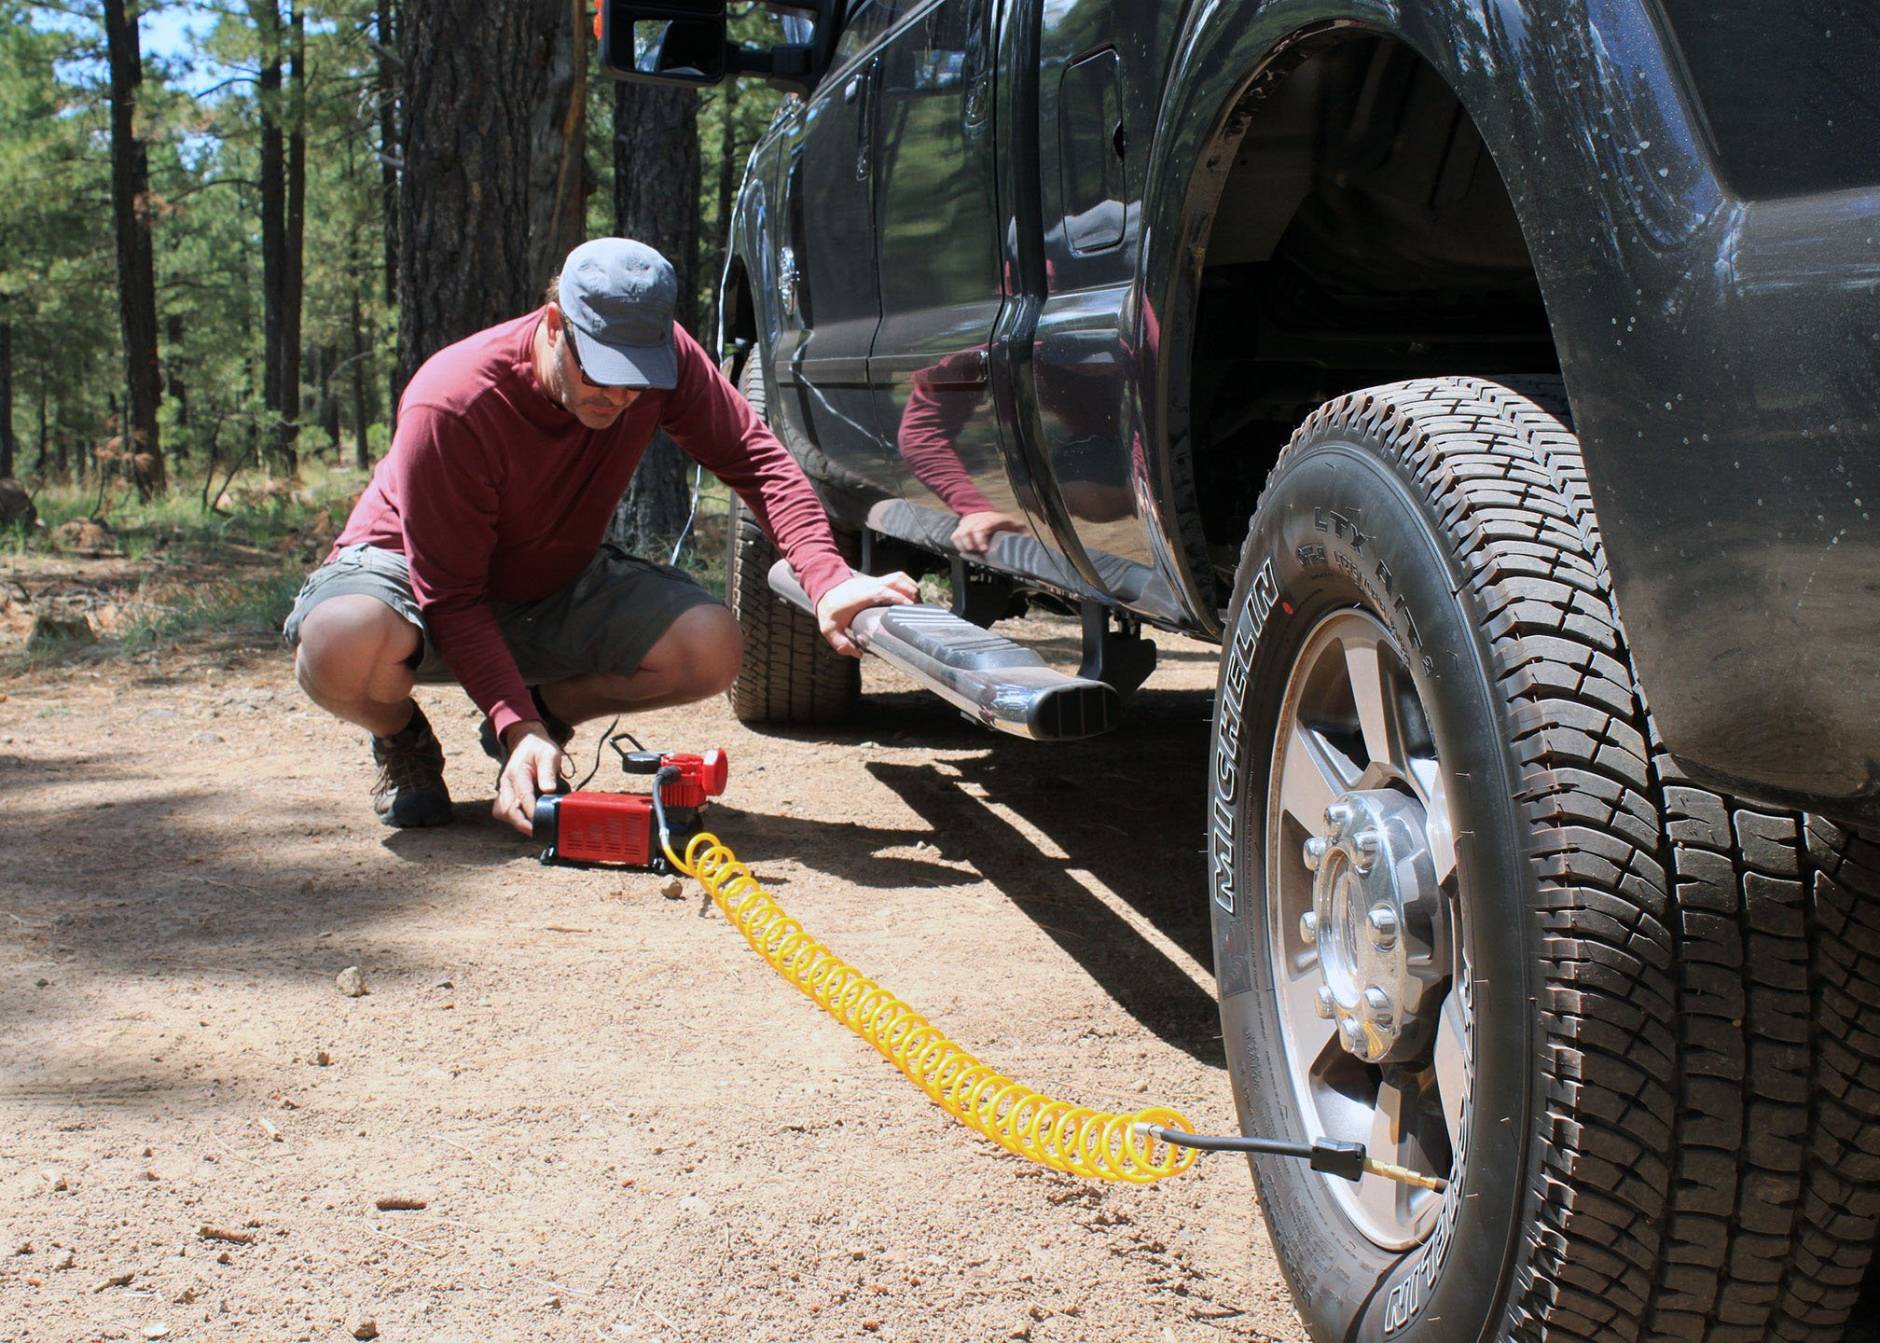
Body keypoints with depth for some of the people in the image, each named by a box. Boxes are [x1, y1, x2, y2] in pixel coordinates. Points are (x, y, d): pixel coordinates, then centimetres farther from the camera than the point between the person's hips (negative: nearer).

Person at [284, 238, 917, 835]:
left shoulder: (664, 358, -19)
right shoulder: (449, 405, -32)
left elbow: (757, 459, -19)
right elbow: (451, 598, -29)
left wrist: (827, 580, -36)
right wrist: (517, 727, -40)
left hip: (555, 585, 5)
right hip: (408, 566, -4)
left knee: (711, 648, -23)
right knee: (343, 647, -41)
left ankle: (547, 712, 5)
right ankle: (404, 741, -3)